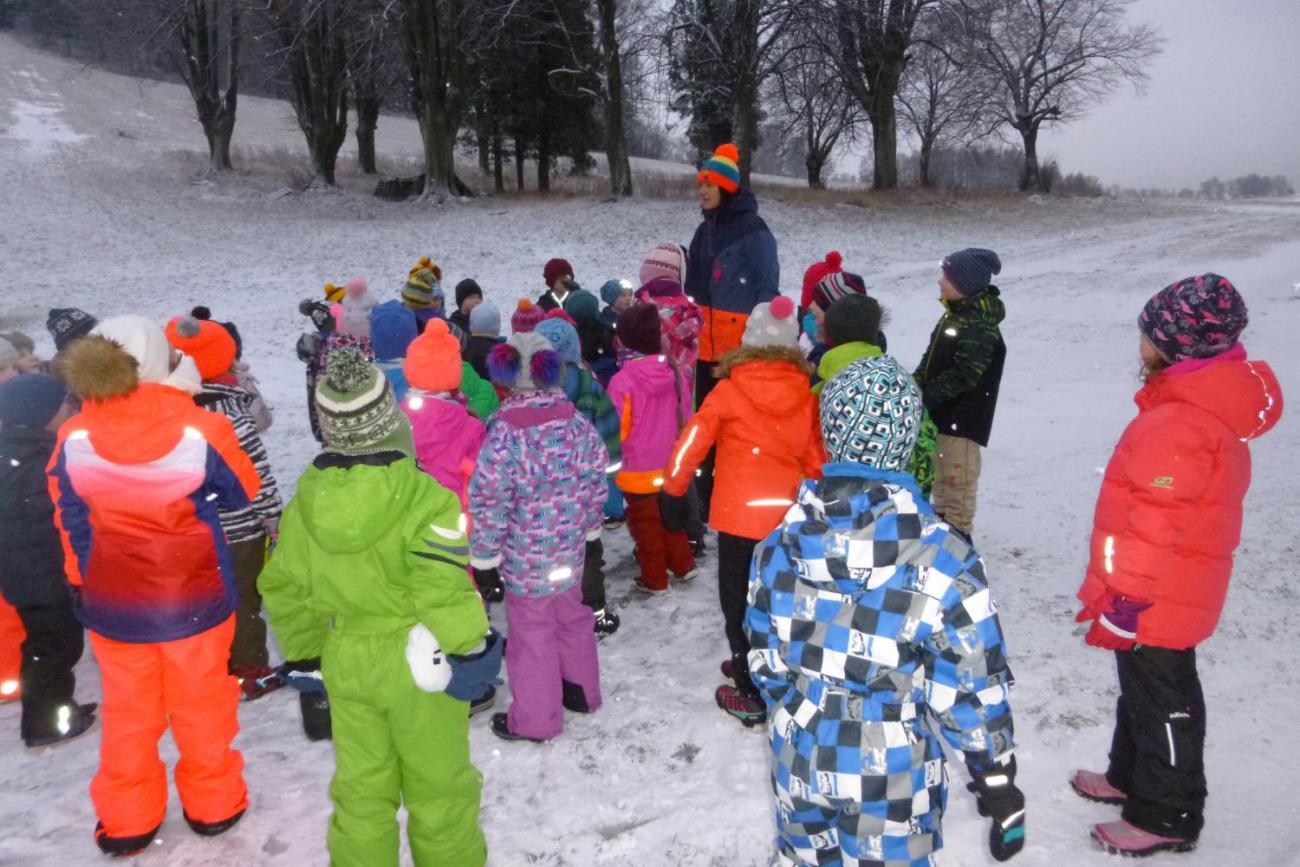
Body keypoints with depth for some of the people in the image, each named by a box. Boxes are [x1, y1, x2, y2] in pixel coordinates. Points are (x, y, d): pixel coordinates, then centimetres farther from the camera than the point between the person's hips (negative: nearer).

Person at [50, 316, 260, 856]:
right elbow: (243, 492, -5)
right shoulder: (200, 429, -22)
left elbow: (69, 519, 1)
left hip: (112, 599, 2)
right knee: (200, 700, 17)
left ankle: (126, 819, 33)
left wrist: (81, 583, 15)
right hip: (195, 594, -2)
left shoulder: (75, 437, -13)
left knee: (128, 708, 19)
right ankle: (212, 804, 33)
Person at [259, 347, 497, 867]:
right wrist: (470, 649, -10)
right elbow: (444, 588, -25)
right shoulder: (425, 498, -22)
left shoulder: (306, 502, -4)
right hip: (417, 664, -5)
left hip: (346, 665, 5)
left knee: (360, 793, 21)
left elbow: (284, 588, 6)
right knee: (439, 790, 15)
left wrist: (304, 650, 20)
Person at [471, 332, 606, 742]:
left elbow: (489, 498, -19)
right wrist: (589, 523, 18)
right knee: (571, 615, 24)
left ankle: (534, 718, 24)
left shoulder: (505, 433, -23)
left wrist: (485, 550, -6)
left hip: (526, 552, -5)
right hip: (570, 545, 6)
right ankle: (581, 689, 43)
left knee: (532, 629, 9)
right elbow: (596, 478, 4)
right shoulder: (576, 421, -6)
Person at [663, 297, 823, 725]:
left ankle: (751, 694, 14)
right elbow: (815, 457, 7)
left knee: (739, 602, 9)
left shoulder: (729, 390, -9)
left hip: (741, 514, -4)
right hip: (788, 516, 4)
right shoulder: (806, 396, 0)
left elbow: (694, 438, -7)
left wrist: (674, 482, 8)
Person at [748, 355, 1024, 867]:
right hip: (890, 774, -3)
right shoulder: (942, 561, -22)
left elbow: (764, 656, 2)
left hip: (799, 762, 4)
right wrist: (998, 783, 0)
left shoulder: (779, 544, -9)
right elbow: (970, 690, -14)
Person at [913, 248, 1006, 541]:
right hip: (941, 414, 10)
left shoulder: (979, 328, -22)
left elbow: (963, 376, -26)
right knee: (939, 471, 21)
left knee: (958, 475, 0)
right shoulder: (955, 314, 9)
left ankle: (959, 531, 11)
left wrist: (926, 396, -21)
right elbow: (931, 360, 15)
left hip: (963, 418, -10)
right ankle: (942, 521, 36)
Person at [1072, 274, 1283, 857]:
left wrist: (1122, 603, -19)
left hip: (1156, 603, -10)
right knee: (1143, 692, 24)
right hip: (1172, 593, 10)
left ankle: (1167, 818, 25)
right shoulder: (1212, 403, 5)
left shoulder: (1179, 425, -29)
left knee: (1163, 704, 8)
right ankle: (1132, 777, 42)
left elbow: (1154, 528, -28)